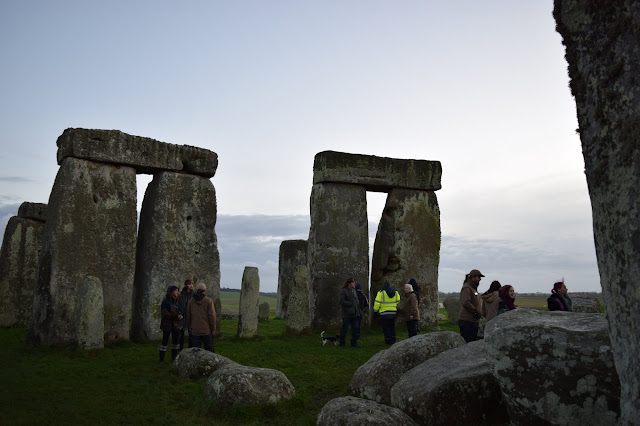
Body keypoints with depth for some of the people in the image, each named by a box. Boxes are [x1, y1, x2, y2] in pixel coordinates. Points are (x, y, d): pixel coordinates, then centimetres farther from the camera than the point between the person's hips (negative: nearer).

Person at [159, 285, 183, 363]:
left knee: (176, 342, 9)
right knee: (165, 342, -4)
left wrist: (180, 315, -8)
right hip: (167, 325, -7)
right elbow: (164, 314, -16)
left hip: (176, 325, 7)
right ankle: (161, 360, 4)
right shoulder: (165, 302, -9)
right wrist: (176, 316, -20)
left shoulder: (176, 301, 11)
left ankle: (174, 358, 20)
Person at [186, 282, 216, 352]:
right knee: (209, 349, 11)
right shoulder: (209, 301, -10)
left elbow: (188, 316, 7)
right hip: (207, 330, -2)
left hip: (194, 331, 2)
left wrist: (189, 327, 18)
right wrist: (213, 329, -2)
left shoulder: (191, 301, 1)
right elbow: (212, 315, -12)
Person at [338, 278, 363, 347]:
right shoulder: (343, 291, -5)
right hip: (347, 314, -6)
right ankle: (342, 343, 12)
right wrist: (350, 304, -16)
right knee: (345, 328, 1)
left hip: (355, 314, 6)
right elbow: (340, 300, -17)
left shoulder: (354, 291, 17)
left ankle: (354, 343, 11)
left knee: (355, 328, 2)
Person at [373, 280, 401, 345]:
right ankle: (393, 340, 17)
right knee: (392, 327, 16)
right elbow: (398, 300, 18)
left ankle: (388, 341, 1)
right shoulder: (395, 292, 2)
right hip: (393, 312, 4)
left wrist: (375, 309, -1)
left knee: (386, 327, 3)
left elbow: (377, 302, -15)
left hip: (384, 313, -4)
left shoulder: (381, 292, -13)